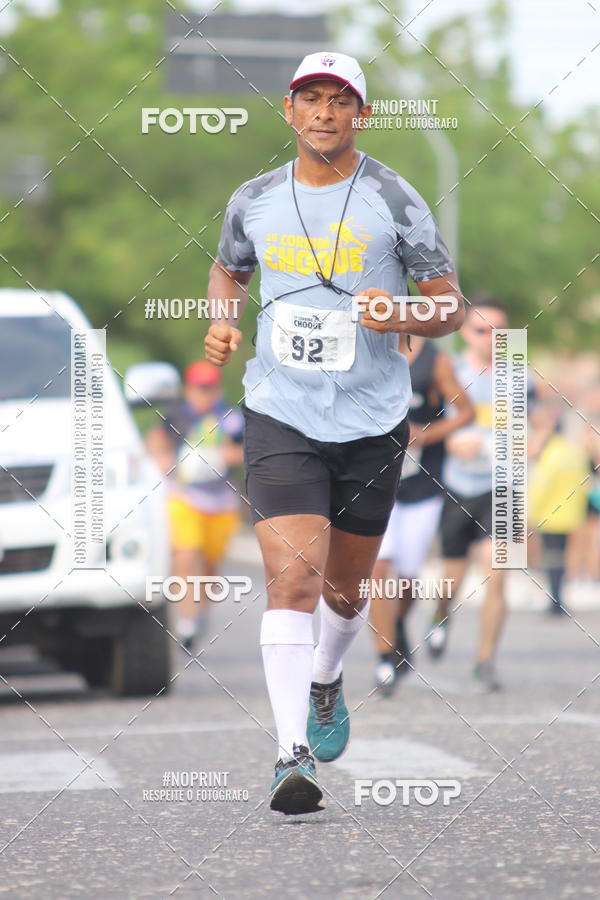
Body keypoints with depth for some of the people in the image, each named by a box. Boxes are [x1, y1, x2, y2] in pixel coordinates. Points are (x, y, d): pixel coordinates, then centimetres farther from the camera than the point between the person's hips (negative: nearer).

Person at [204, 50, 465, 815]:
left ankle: (325, 681, 48)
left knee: (344, 590, 15)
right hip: (280, 415, 0)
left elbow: (451, 307, 0)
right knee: (292, 579, -17)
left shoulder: (393, 200, -5)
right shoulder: (254, 202, 3)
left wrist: (404, 318, -21)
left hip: (372, 422, 0)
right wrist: (221, 321, 4)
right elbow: (228, 269, 24)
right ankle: (293, 756, -21)